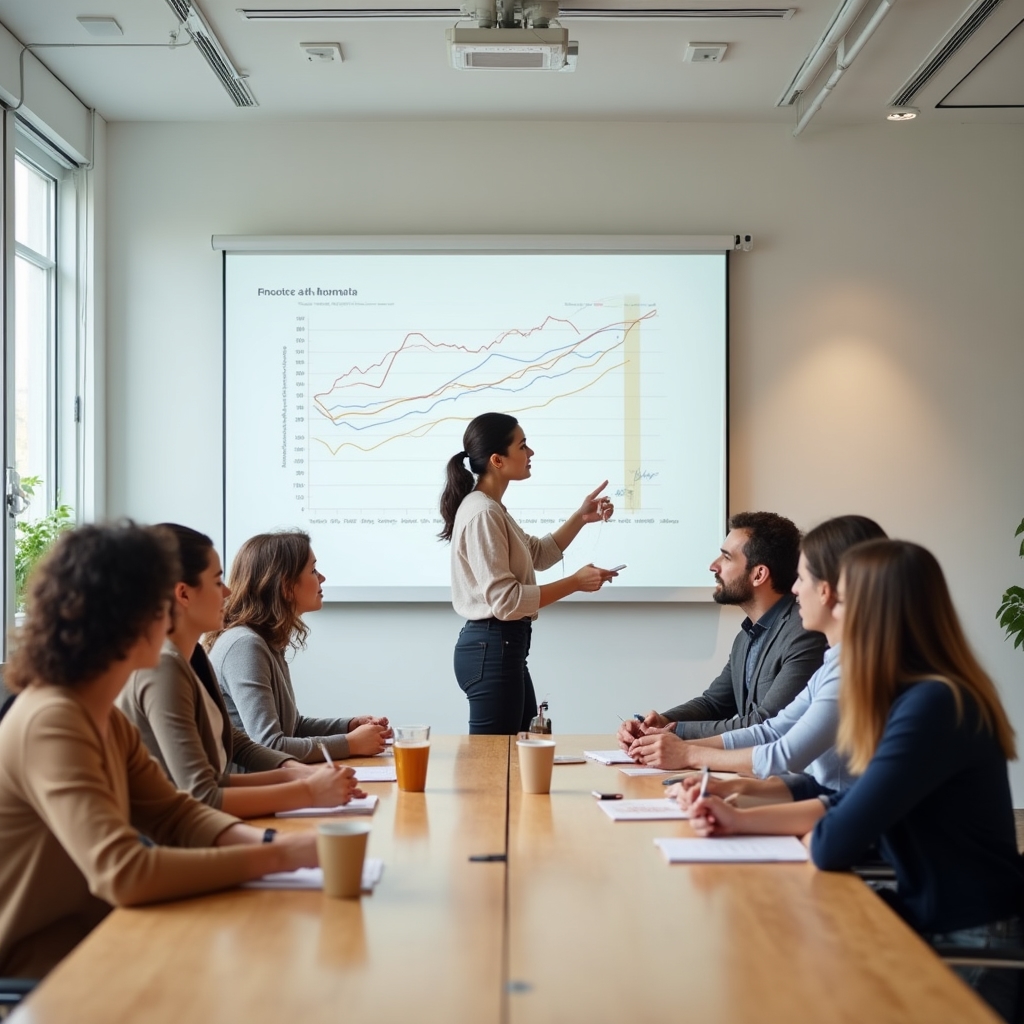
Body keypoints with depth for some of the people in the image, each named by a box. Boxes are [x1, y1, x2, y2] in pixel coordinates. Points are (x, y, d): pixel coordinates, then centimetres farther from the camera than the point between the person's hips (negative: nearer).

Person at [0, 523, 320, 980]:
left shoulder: (106, 719, 6)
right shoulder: (51, 724, -25)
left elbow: (175, 815, 5)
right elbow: (123, 874, -34)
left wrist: (269, 840, -13)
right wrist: (276, 856, -29)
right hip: (41, 972, -8)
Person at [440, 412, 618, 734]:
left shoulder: (491, 509, 14)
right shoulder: (482, 514, -19)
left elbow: (539, 553, 26)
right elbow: (505, 600, -24)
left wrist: (580, 518, 13)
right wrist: (575, 583, -20)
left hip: (502, 646, 11)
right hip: (491, 649, -11)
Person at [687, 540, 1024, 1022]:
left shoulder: (933, 707, -25)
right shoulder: (915, 695, 5)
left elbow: (833, 846, -25)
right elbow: (854, 805, 12)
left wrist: (808, 832, -2)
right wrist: (740, 820, 5)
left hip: (970, 951, -8)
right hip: (929, 920, 8)